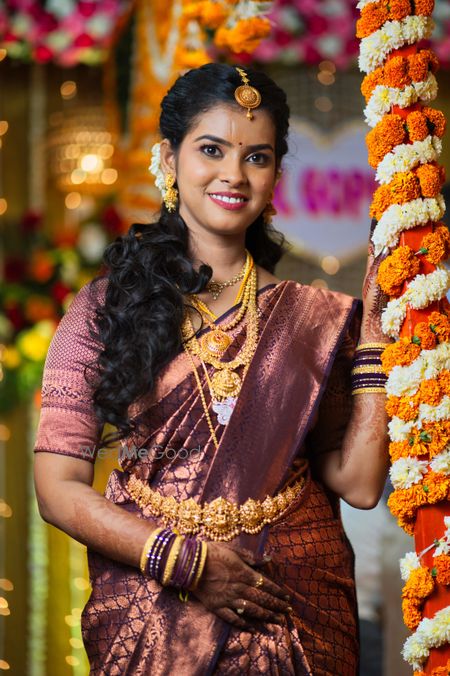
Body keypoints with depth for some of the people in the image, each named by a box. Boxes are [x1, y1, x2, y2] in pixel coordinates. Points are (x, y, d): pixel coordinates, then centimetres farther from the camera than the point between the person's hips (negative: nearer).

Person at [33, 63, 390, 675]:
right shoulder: (105, 308, -2)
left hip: (295, 608, 2)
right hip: (153, 605, -1)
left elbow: (358, 484, -4)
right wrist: (185, 561, -15)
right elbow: (59, 486, -6)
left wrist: (374, 327, -5)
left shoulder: (314, 319, 3)